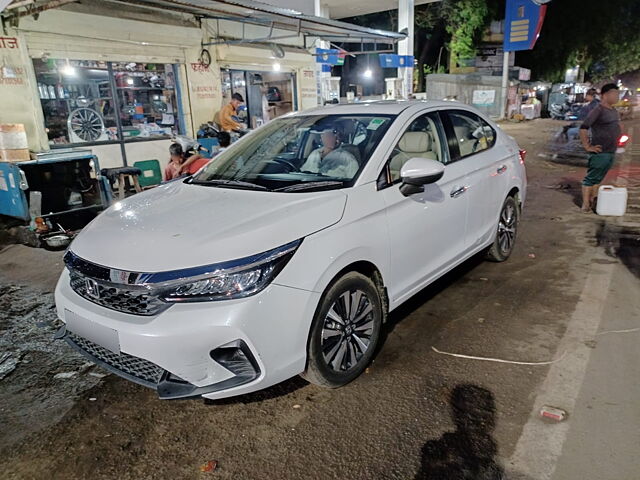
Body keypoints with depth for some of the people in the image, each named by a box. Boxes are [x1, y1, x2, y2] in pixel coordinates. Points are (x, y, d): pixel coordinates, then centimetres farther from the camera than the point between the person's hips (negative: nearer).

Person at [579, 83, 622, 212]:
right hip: (600, 152, -8)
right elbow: (583, 128, -22)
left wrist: (615, 141, 21)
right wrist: (587, 146, -20)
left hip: (611, 152, 8)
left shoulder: (614, 111, 14)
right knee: (591, 178, -4)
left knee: (598, 178, 13)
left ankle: (593, 200, 21)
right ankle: (585, 205, -2)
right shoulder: (598, 110, -13)